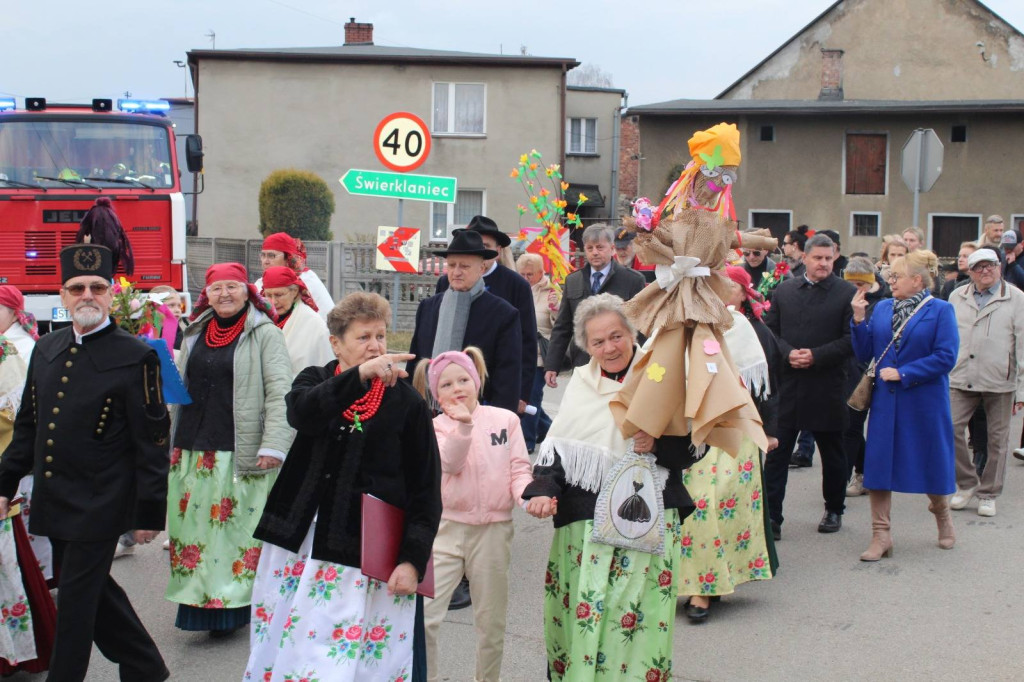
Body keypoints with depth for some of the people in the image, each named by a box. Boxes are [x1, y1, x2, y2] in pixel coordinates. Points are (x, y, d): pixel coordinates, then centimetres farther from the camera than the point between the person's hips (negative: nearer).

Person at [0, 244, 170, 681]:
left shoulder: (135, 357, -10)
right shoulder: (46, 350, 9)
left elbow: (152, 443, -11)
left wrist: (150, 512, -12)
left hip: (99, 506, -7)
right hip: (53, 500, 7)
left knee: (76, 599, -1)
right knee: (95, 589, 17)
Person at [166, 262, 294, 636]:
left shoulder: (265, 334, -3)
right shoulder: (195, 335, 15)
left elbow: (280, 393, -9)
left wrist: (272, 447, -17)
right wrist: (173, 444, 16)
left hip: (240, 452, -6)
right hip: (193, 451, 6)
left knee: (236, 528, -3)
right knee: (194, 528, 7)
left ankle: (231, 603, 6)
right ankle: (200, 600, 15)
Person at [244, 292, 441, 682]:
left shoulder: (406, 403, 1)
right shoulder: (314, 381, 7)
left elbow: (426, 490, 0)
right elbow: (301, 412, -19)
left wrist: (413, 559, -9)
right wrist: (361, 373, -32)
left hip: (365, 557, -3)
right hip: (298, 544, 3)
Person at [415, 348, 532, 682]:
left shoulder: (505, 420, 3)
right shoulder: (435, 428, 1)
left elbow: (519, 469, 0)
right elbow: (450, 463, -17)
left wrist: (527, 495, -20)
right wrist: (463, 425, -31)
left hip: (493, 530, 1)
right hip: (446, 528, -1)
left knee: (491, 623, 11)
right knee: (422, 616, -8)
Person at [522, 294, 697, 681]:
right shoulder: (580, 383, 9)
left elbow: (689, 450, 2)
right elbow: (555, 446, 9)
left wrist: (658, 445, -18)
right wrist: (544, 490, -7)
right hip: (582, 522, 3)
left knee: (635, 621, -5)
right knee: (581, 615, 5)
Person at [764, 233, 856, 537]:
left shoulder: (848, 293, -3)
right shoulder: (784, 290, 7)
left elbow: (851, 339, -8)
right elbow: (770, 330, 7)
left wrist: (815, 355, -17)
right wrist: (788, 353, -11)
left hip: (827, 389, -2)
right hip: (787, 384, 2)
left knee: (832, 454, 13)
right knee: (776, 452, 0)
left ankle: (834, 510, 30)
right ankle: (771, 516, 4)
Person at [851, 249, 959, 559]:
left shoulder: (941, 310, -6)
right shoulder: (881, 308, 6)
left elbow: (945, 357, -14)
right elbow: (865, 354, 4)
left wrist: (902, 373, -16)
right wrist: (859, 319, -9)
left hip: (924, 401, -4)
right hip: (885, 402, 4)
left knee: (932, 463, 10)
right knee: (878, 464, 1)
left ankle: (942, 515, 38)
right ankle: (880, 536, 8)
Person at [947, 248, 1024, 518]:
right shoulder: (957, 297, 8)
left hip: (1000, 382, -2)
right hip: (961, 379, 2)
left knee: (997, 440, 6)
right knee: (950, 429, -7)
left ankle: (988, 494, 21)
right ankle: (967, 483, 13)